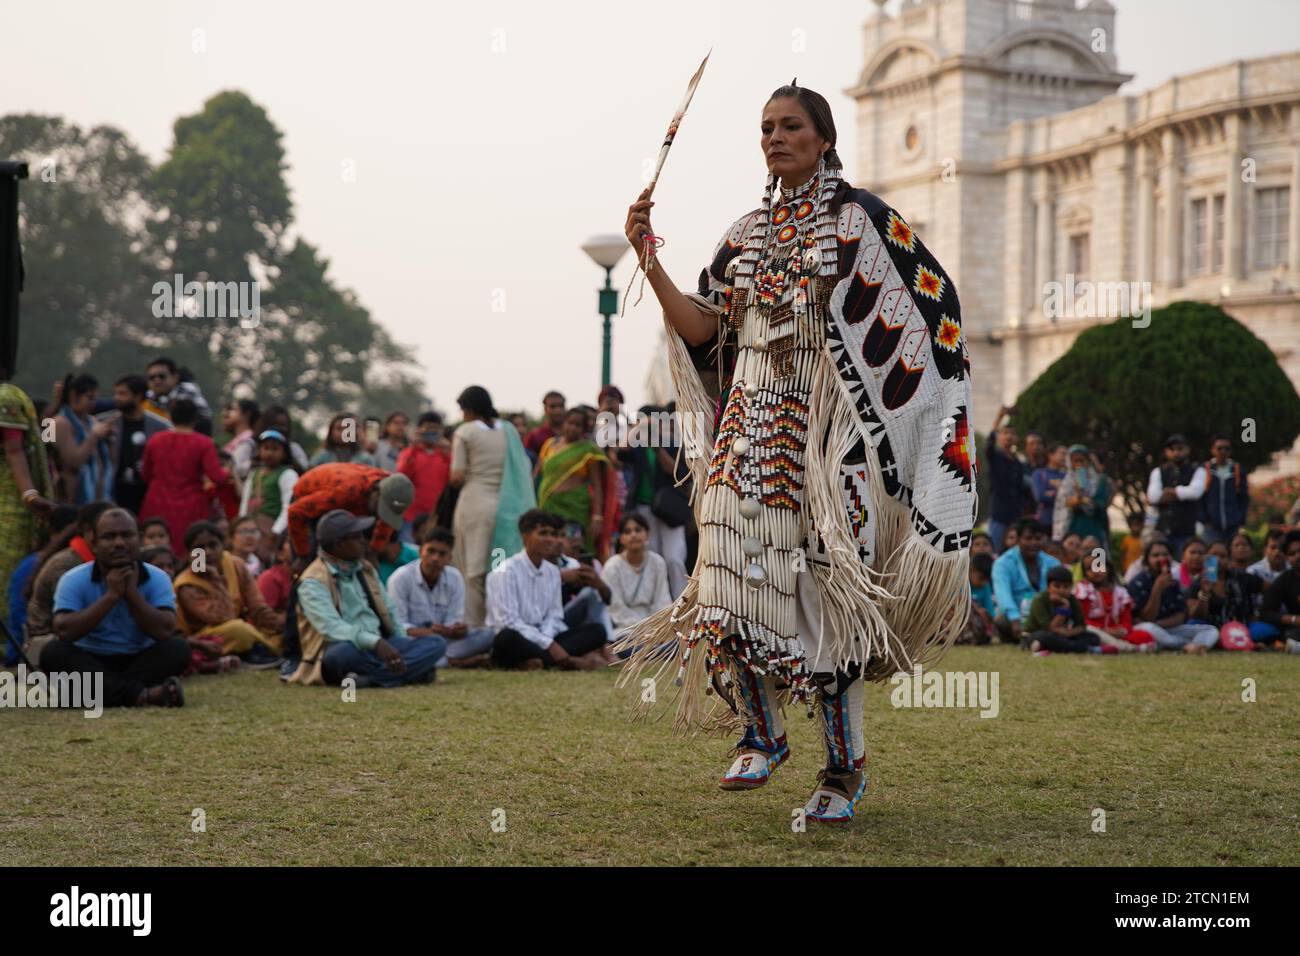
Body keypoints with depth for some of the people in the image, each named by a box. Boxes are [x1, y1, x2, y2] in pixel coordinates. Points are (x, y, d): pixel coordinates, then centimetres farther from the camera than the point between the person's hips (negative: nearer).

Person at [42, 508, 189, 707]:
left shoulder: (157, 579, -5)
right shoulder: (74, 580, -8)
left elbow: (165, 632, -18)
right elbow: (63, 632, -23)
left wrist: (132, 592, -22)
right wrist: (111, 595, -22)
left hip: (139, 662, 0)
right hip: (89, 665, 0)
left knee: (178, 648, -25)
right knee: (52, 652, -30)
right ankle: (141, 695, -42)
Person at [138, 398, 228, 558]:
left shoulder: (155, 441, 2)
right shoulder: (203, 443, -8)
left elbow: (145, 475, 13)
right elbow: (217, 477, -13)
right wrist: (227, 473, 9)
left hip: (158, 508, 3)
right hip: (191, 510, -3)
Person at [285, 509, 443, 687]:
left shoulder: (365, 569, 17)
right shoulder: (313, 582, -9)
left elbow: (390, 611, 21)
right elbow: (331, 627, -25)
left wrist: (401, 647, 4)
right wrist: (375, 642, -38)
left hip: (380, 646, 7)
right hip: (340, 650, -7)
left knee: (436, 643, -14)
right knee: (344, 651, -42)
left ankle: (369, 679, -30)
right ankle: (410, 670, -28)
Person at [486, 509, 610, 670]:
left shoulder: (553, 571, 10)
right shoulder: (506, 571, -10)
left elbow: (554, 615, 8)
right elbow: (508, 621, -18)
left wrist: (548, 643, -15)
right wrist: (548, 644, -23)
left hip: (544, 637, 7)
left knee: (596, 630, -10)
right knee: (508, 637, -41)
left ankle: (536, 660, -29)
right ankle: (570, 661, -32)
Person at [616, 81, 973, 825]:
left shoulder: (859, 219, 0)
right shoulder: (748, 232, 14)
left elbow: (931, 303, -2)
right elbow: (703, 329, 9)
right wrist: (648, 258, 1)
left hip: (824, 429, -4)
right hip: (749, 426, 4)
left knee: (823, 589, -5)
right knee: (735, 579, -3)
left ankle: (846, 766, 7)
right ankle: (762, 734, 18)